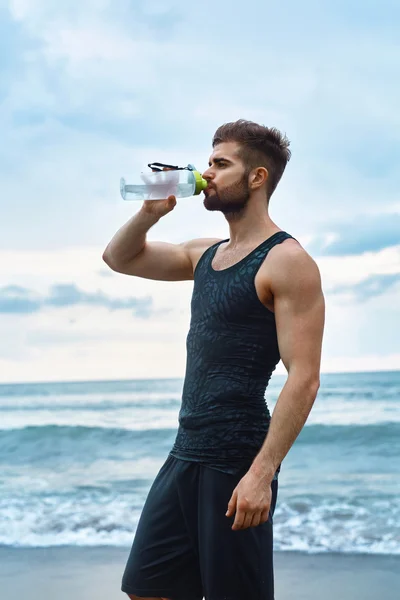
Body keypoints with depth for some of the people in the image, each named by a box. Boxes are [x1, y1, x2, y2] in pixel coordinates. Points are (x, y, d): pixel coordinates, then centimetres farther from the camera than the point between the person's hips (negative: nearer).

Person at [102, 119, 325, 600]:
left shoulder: (286, 261, -10)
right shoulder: (206, 254, 14)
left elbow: (304, 379, -17)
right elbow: (120, 258, 26)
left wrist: (262, 473, -24)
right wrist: (152, 211, 7)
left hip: (236, 462, -8)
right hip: (185, 454, 8)